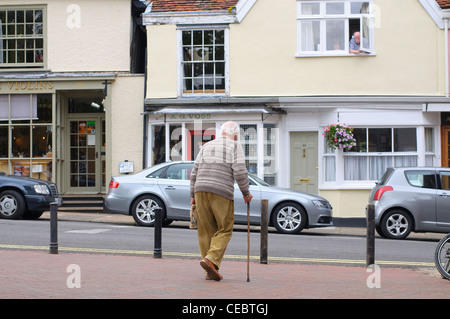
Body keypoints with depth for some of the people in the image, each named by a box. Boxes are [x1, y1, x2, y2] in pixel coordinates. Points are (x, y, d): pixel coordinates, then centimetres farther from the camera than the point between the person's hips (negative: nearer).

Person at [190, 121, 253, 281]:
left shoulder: (206, 147, 20)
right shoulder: (234, 147, 5)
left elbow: (195, 173, 15)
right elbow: (240, 171, -8)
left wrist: (193, 196, 18)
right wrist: (246, 193, 2)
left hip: (201, 190, 5)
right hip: (222, 193, -5)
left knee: (207, 231, 8)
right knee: (225, 230, 4)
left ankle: (210, 271, 7)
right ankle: (211, 259, -18)